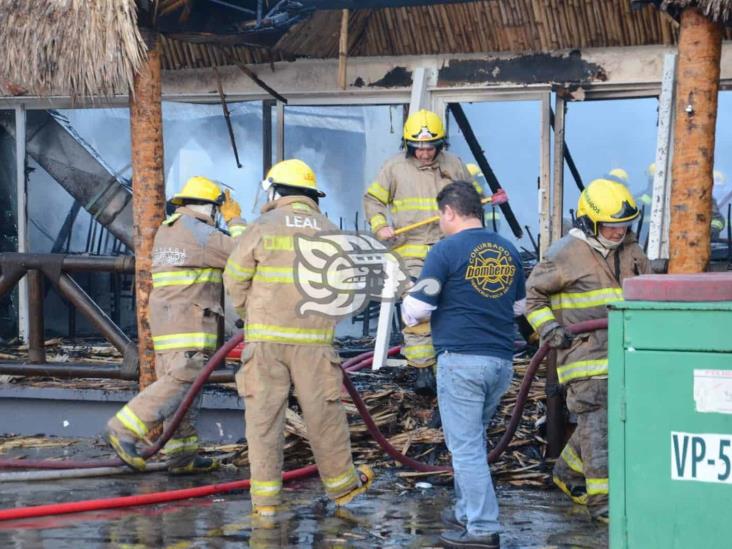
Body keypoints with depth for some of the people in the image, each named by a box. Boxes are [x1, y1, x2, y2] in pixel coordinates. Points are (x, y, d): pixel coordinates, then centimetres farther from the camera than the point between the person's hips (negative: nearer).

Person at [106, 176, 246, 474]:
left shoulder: (166, 231, 16)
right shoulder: (201, 234, -11)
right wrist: (235, 220, 5)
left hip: (166, 321, 10)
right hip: (190, 322, -10)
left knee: (184, 385, 9)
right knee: (181, 382, -13)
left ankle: (183, 454, 6)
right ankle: (125, 430, -20)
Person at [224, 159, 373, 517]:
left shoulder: (264, 227, -1)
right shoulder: (330, 232, 8)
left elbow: (235, 279, 1)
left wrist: (250, 315, 17)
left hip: (265, 338, -2)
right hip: (314, 338, 2)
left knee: (264, 415, 2)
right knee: (323, 414, 11)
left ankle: (265, 498, 2)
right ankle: (342, 485, 25)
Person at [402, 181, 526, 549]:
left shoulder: (447, 250, -8)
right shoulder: (507, 250, 11)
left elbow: (415, 311, -8)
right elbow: (519, 305, 23)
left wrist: (408, 306, 13)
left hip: (461, 358, -7)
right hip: (502, 359, 7)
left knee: (465, 445, -2)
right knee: (472, 439, 21)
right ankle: (466, 511, 29)